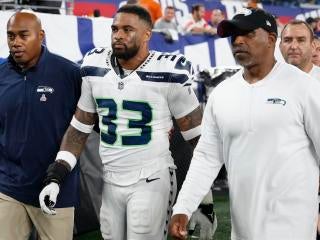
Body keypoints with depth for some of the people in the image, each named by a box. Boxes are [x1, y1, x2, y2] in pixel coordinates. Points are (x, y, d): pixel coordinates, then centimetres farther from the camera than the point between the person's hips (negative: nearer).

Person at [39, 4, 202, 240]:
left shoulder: (168, 74, -12)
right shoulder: (95, 68, 1)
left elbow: (196, 136, -5)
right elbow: (79, 128, 10)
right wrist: (55, 177, 3)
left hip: (151, 181, -5)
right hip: (110, 182, 5)